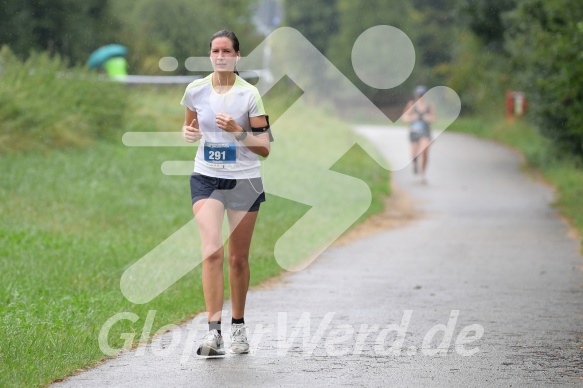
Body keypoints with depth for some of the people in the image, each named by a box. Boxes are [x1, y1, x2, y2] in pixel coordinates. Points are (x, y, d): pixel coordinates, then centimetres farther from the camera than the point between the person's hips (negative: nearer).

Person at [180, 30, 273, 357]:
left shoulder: (249, 94, -7)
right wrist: (189, 132, -4)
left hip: (244, 181, -1)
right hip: (206, 179, 1)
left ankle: (238, 326, 26)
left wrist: (237, 131, -22)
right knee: (212, 251, -17)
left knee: (238, 258, 6)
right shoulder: (196, 90, 0)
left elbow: (265, 148, -6)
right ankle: (214, 331, -21)